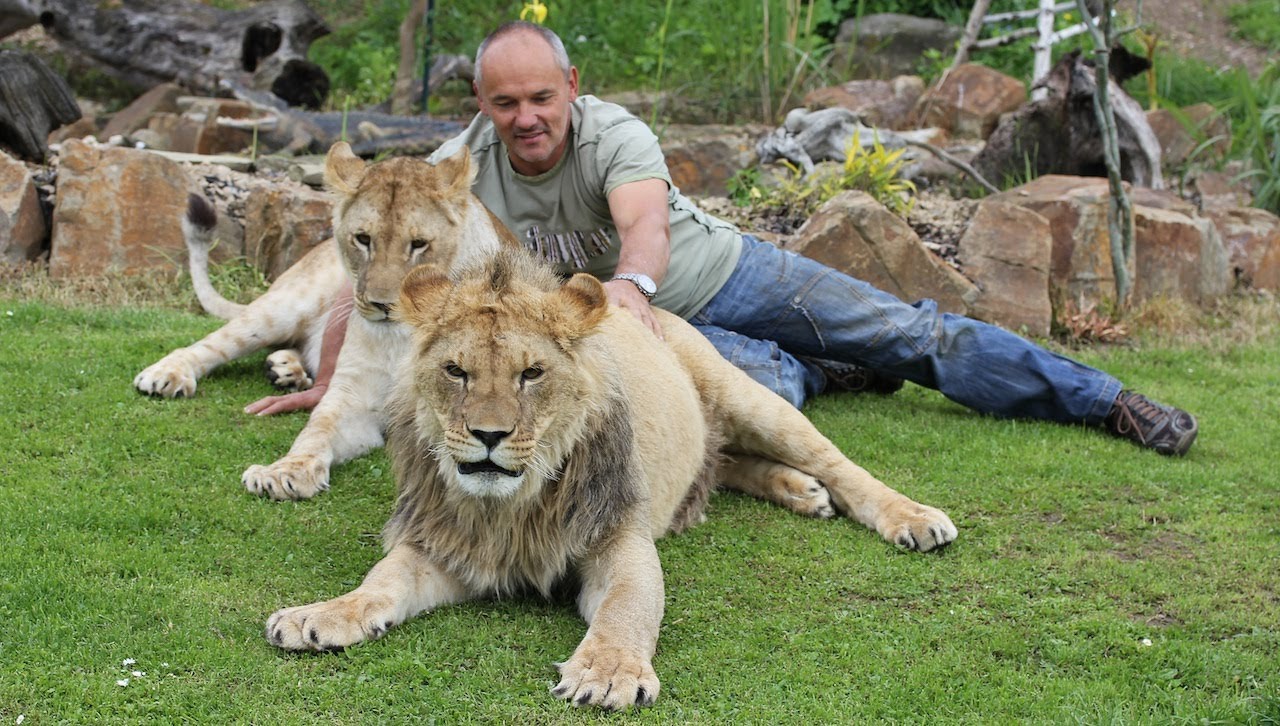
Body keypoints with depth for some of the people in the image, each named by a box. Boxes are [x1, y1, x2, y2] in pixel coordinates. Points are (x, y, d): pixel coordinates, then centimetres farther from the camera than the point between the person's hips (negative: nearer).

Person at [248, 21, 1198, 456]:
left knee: (909, 333, -4)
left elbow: (645, 221, -45)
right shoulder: (464, 169, -17)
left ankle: (1105, 400, 7)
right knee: (772, 381, -29)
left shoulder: (614, 134, -26)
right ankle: (828, 373, 7)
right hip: (654, 332, 1)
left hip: (723, 272, -1)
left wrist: (628, 282, -68)